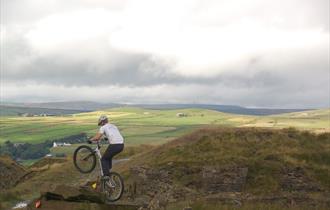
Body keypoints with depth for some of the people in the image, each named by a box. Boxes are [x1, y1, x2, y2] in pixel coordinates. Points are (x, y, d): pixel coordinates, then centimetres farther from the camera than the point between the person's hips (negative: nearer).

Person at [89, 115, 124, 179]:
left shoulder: (103, 127, 3)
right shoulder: (113, 126, 25)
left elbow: (97, 137, -6)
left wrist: (91, 140, 13)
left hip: (114, 145, -7)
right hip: (121, 145, 7)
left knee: (104, 159, 11)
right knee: (109, 156, 31)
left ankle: (106, 175, -1)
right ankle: (108, 171, 31)